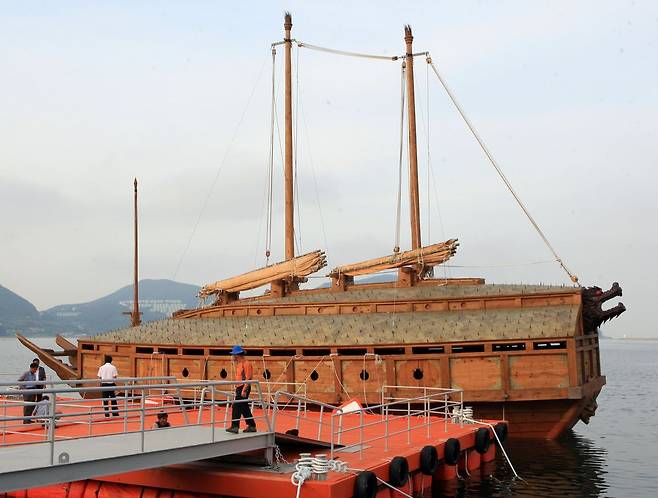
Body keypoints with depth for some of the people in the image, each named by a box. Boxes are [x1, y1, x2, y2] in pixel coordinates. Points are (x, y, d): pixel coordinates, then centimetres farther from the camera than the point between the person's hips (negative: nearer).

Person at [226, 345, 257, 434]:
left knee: (236, 407, -13)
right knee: (244, 408, 12)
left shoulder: (246, 363, -13)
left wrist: (244, 390, -23)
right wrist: (237, 388, 19)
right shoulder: (239, 364, 17)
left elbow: (248, 378, -19)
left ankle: (235, 427, -13)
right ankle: (251, 426, 18)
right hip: (239, 388, 10)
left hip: (244, 388, -10)